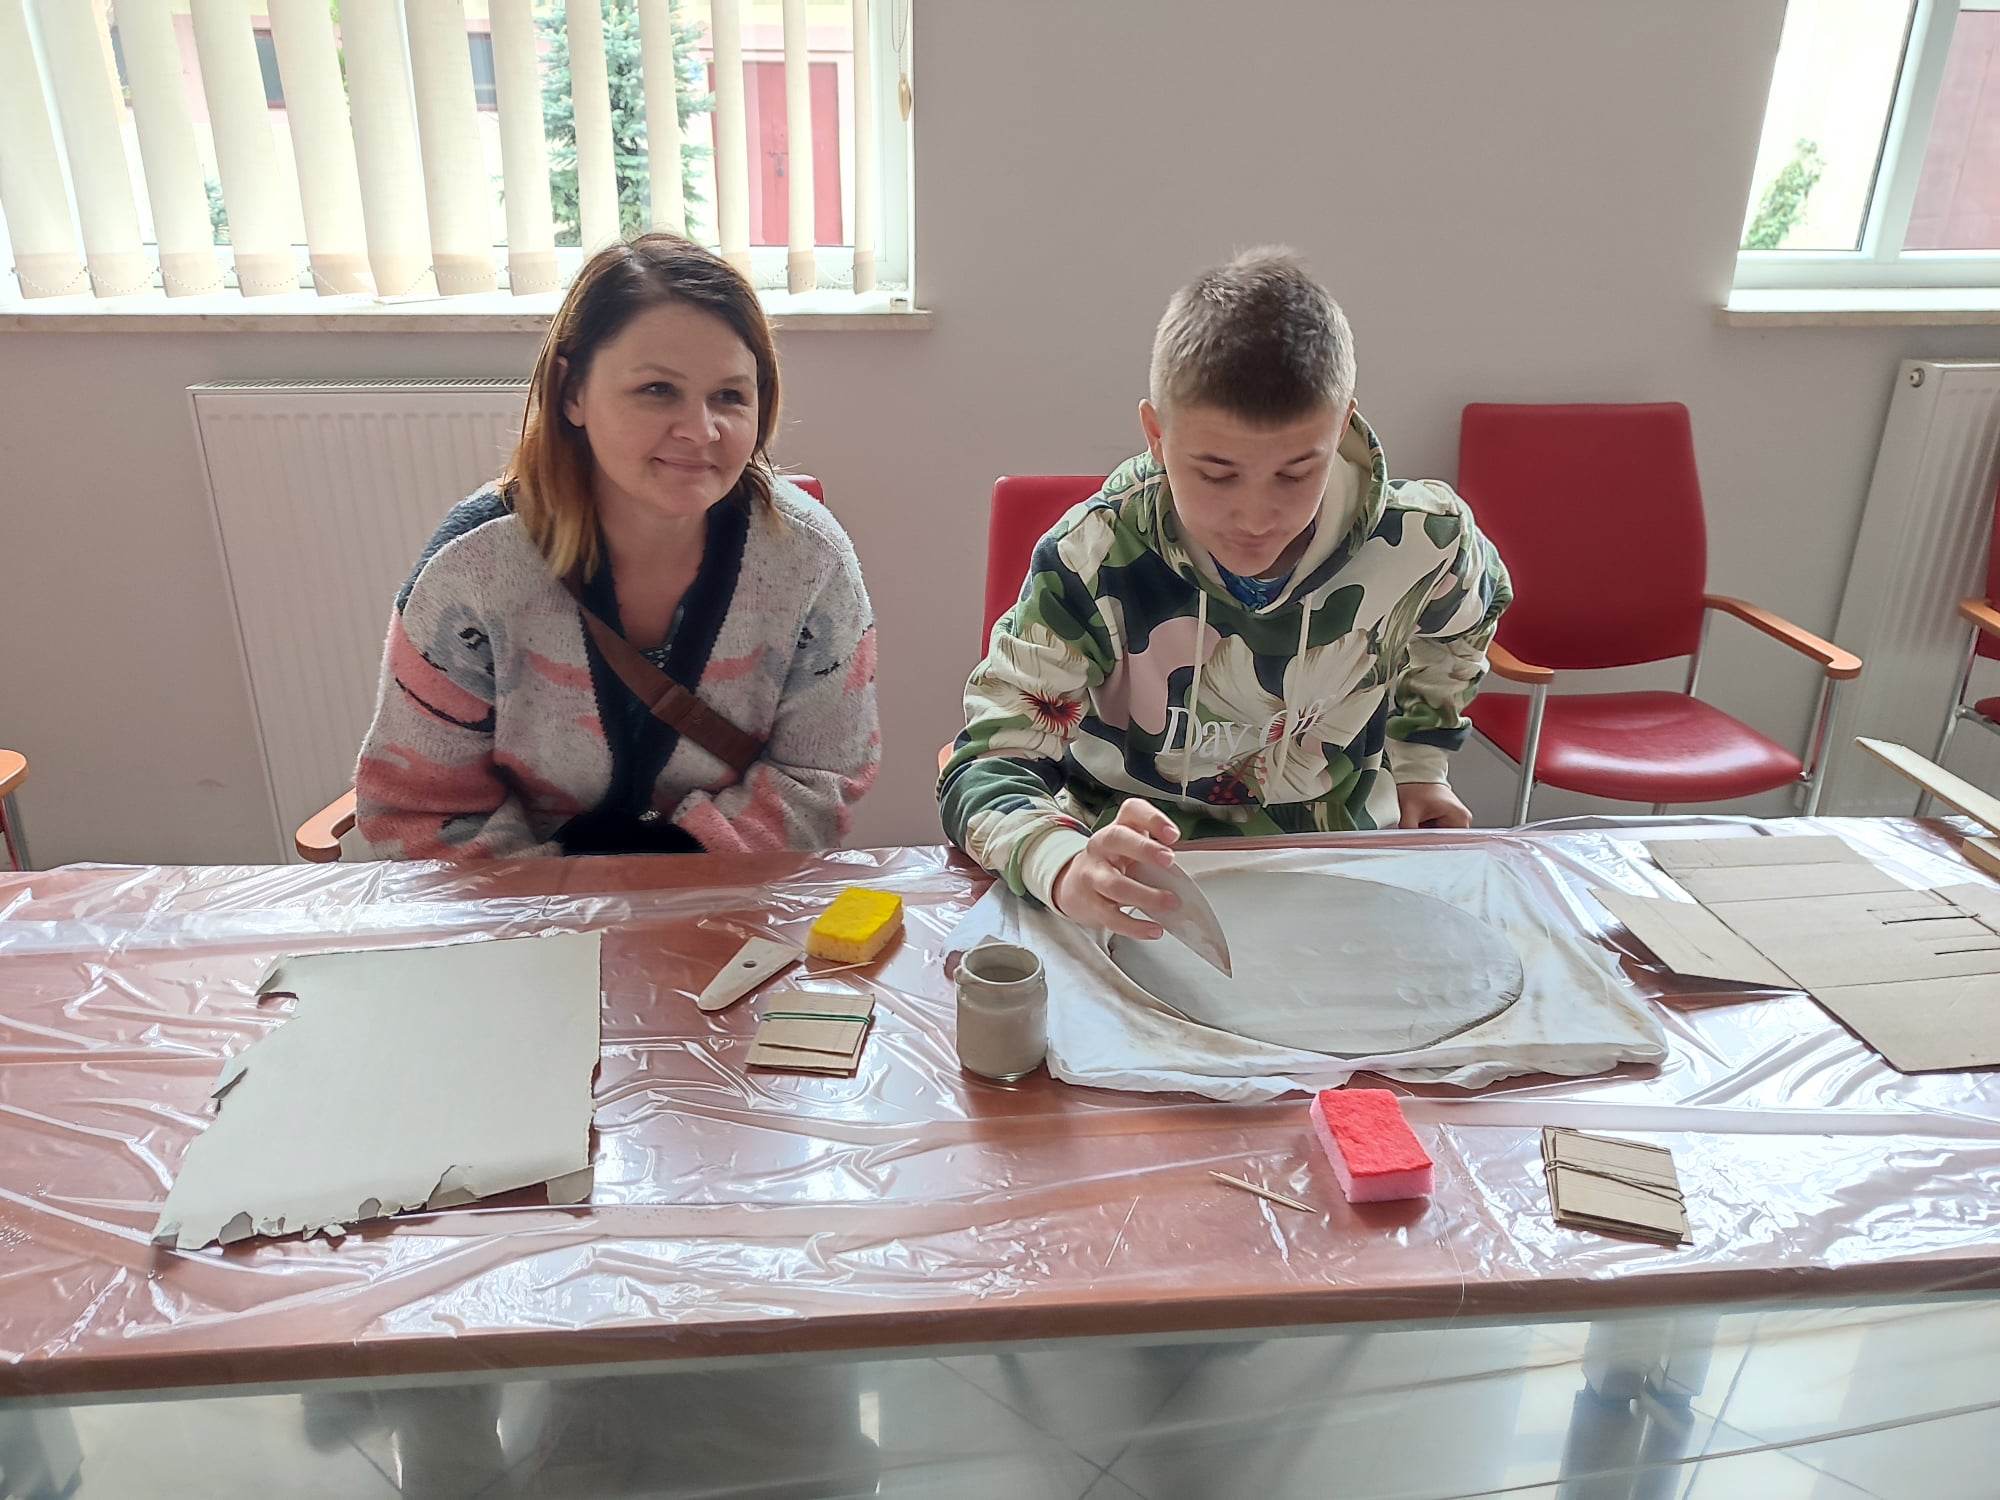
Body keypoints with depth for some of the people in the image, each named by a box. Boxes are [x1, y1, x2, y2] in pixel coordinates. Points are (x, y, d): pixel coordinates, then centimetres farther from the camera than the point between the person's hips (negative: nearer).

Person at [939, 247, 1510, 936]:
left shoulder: (1422, 542, -16)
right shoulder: (1093, 560, -25)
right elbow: (987, 766, -27)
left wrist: (1419, 762, 9)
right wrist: (1066, 869, -47)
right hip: (1142, 881, -1)